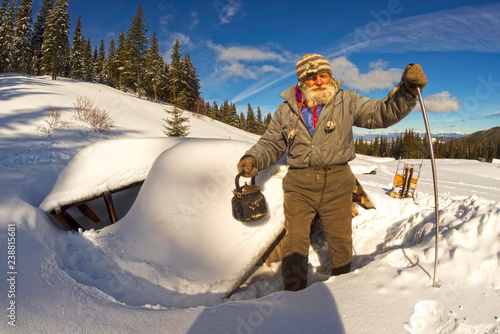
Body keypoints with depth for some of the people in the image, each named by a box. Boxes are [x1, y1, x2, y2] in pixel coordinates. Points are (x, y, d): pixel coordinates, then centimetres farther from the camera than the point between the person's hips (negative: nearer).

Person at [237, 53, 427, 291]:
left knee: (341, 241, 15)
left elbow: (382, 113, -4)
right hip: (299, 185, 0)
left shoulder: (346, 102, 1)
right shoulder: (286, 111, 3)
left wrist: (407, 91, -21)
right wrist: (252, 159, -11)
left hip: (337, 185, 1)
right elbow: (270, 145, 9)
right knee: (295, 241, 3)